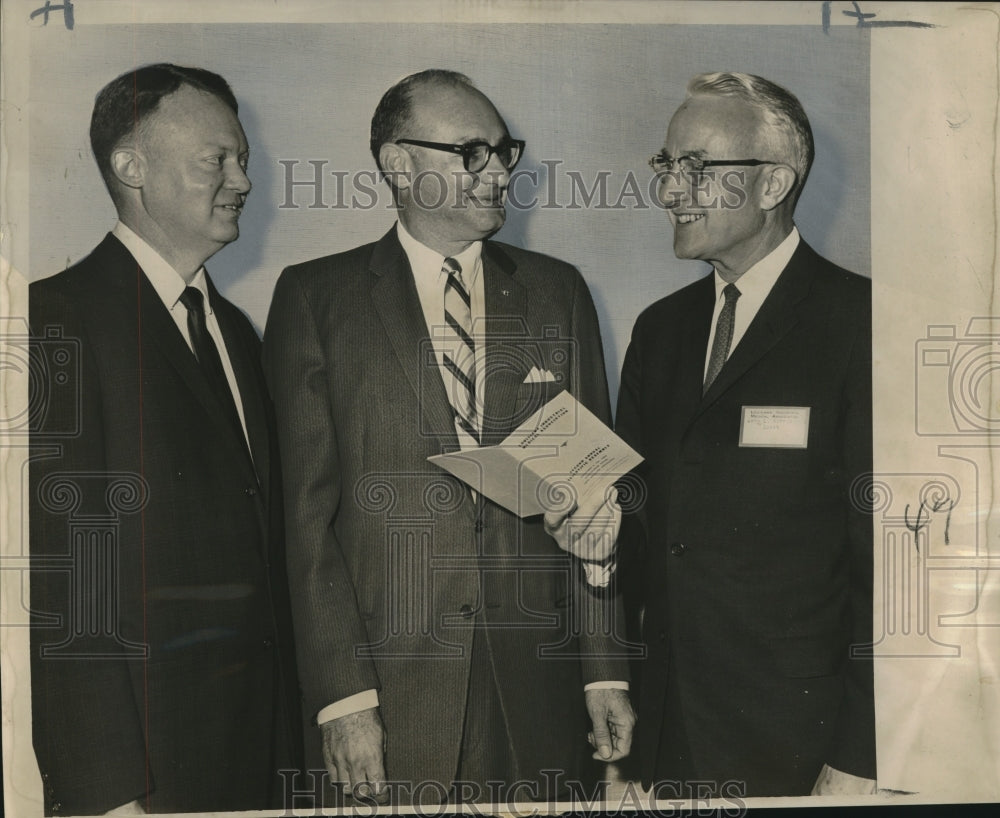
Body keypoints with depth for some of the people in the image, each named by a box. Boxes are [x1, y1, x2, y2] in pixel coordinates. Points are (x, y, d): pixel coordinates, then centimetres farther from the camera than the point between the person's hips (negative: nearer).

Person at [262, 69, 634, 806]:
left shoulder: (558, 292, 9)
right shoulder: (315, 298, 0)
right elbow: (307, 511, -4)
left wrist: (606, 670, 3)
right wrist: (342, 699, -11)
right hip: (389, 697, -2)